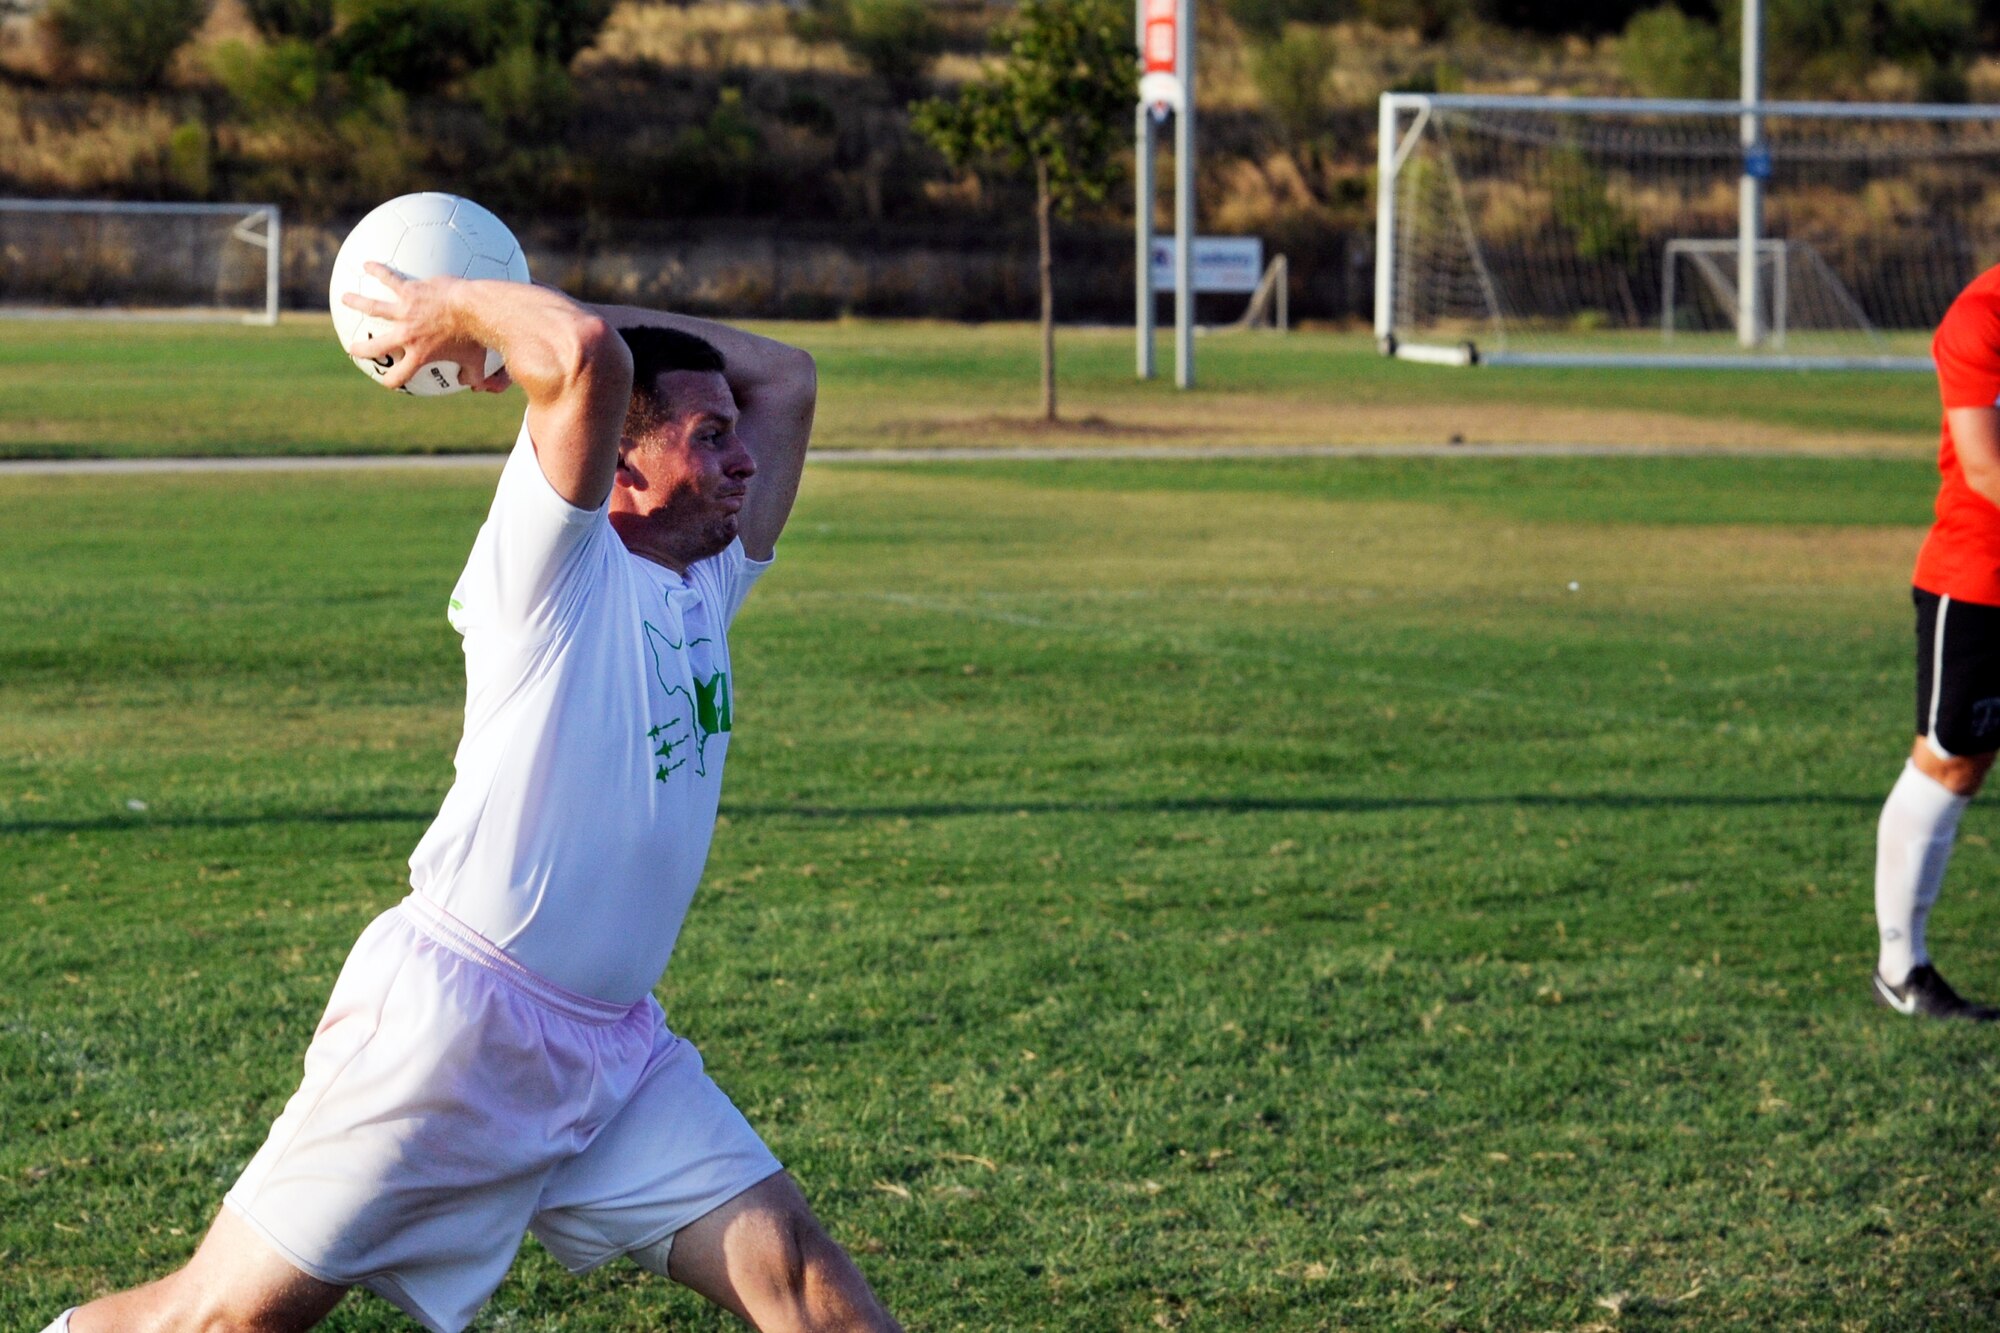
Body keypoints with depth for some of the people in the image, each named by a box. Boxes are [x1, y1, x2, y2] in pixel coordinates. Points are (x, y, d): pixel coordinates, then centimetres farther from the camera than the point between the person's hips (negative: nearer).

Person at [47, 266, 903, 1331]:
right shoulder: (557, 568, -9)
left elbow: (783, 374, 19)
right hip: (452, 1021, -7)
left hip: (617, 1054, 7)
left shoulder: (708, 583, 13)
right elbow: (591, 353, -27)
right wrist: (462, 309, -8)